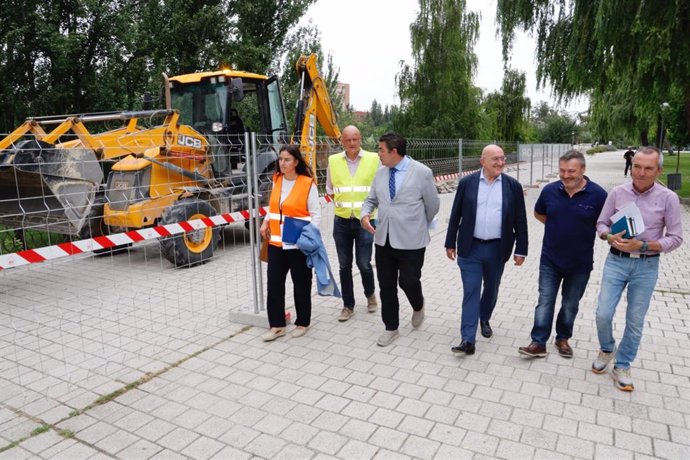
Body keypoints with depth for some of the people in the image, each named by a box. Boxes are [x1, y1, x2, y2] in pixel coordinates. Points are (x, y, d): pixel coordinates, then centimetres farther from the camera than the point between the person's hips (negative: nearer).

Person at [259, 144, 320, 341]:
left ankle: (302, 323, 25)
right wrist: (266, 222, 6)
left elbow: (316, 214, -8)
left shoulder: (308, 183, -10)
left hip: (298, 243, -5)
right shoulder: (277, 180, 7)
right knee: (274, 283, 6)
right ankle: (277, 325, 17)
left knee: (301, 284, 8)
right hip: (276, 242, 5)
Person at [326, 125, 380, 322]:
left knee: (363, 263, -1)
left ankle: (370, 294, 30)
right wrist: (342, 206, 6)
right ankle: (348, 306, 23)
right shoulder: (333, 161, 3)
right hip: (341, 221, 3)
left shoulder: (374, 159, -3)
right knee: (344, 266, 8)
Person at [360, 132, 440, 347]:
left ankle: (418, 306, 36)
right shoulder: (380, 172, 6)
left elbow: (433, 205, 1)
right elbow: (371, 199, 15)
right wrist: (365, 214, -7)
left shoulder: (422, 172, -9)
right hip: (384, 239, 5)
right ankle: (391, 328, 26)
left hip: (410, 240, -5)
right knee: (386, 285, 9)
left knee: (408, 281, 0)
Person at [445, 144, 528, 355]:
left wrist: (521, 250, 0)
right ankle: (468, 340, -1)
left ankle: (484, 319, 44)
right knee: (471, 291, -2)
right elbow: (455, 215, 1)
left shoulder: (513, 186, -1)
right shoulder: (467, 183, -3)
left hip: (497, 249, 2)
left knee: (491, 289, 18)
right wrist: (450, 243, 2)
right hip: (470, 248, -1)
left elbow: (520, 221, 2)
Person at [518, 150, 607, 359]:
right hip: (550, 259, 1)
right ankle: (539, 343, 10)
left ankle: (563, 339, 32)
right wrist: (558, 226, 1)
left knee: (570, 305, 14)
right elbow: (539, 214, 12)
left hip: (580, 263, -1)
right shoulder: (550, 190, -6)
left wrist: (589, 230, -11)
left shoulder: (597, 194, -12)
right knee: (545, 302, 3)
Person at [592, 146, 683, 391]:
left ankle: (622, 366, 26)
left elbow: (675, 238, -5)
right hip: (616, 261, 1)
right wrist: (610, 237, -16)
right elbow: (601, 223, 5)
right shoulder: (617, 192, -3)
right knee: (603, 314, 0)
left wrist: (643, 246, -18)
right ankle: (607, 349, 30)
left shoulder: (668, 198, -7)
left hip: (646, 266, -1)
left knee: (635, 321, 8)